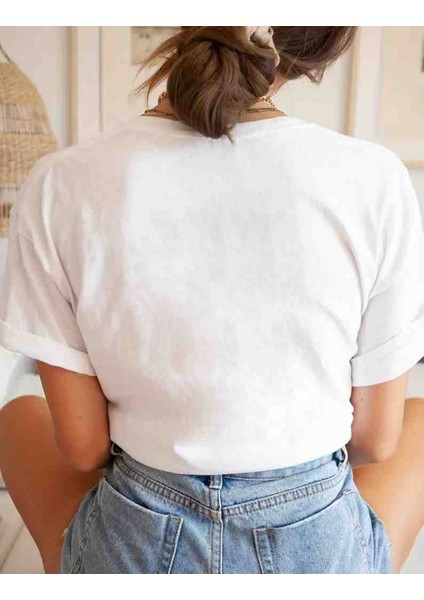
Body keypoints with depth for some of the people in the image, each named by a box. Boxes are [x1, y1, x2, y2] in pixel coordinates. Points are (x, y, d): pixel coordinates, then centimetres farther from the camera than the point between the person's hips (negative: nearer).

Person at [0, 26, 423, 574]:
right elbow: (376, 439, -7)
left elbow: (81, 446, -10)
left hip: (133, 553, 1)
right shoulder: (375, 180, -18)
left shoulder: (60, 186, -18)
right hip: (323, 555, 1)